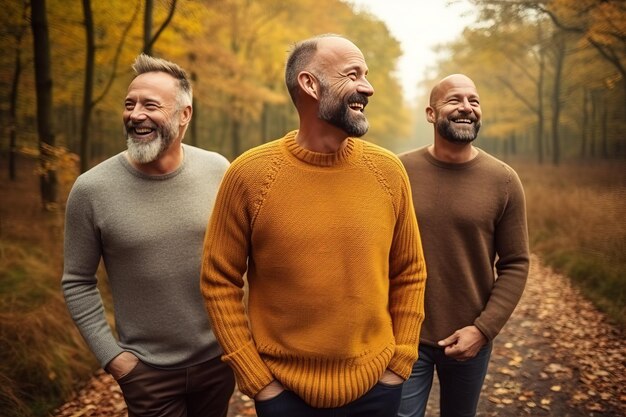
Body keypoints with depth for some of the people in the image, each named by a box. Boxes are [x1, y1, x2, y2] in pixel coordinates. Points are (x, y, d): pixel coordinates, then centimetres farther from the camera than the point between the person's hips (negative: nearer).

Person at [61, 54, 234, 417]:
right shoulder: (91, 190, -14)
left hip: (218, 358, 2)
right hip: (147, 371, -2)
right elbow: (78, 282, -4)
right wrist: (111, 356, -7)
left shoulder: (218, 170, -8)